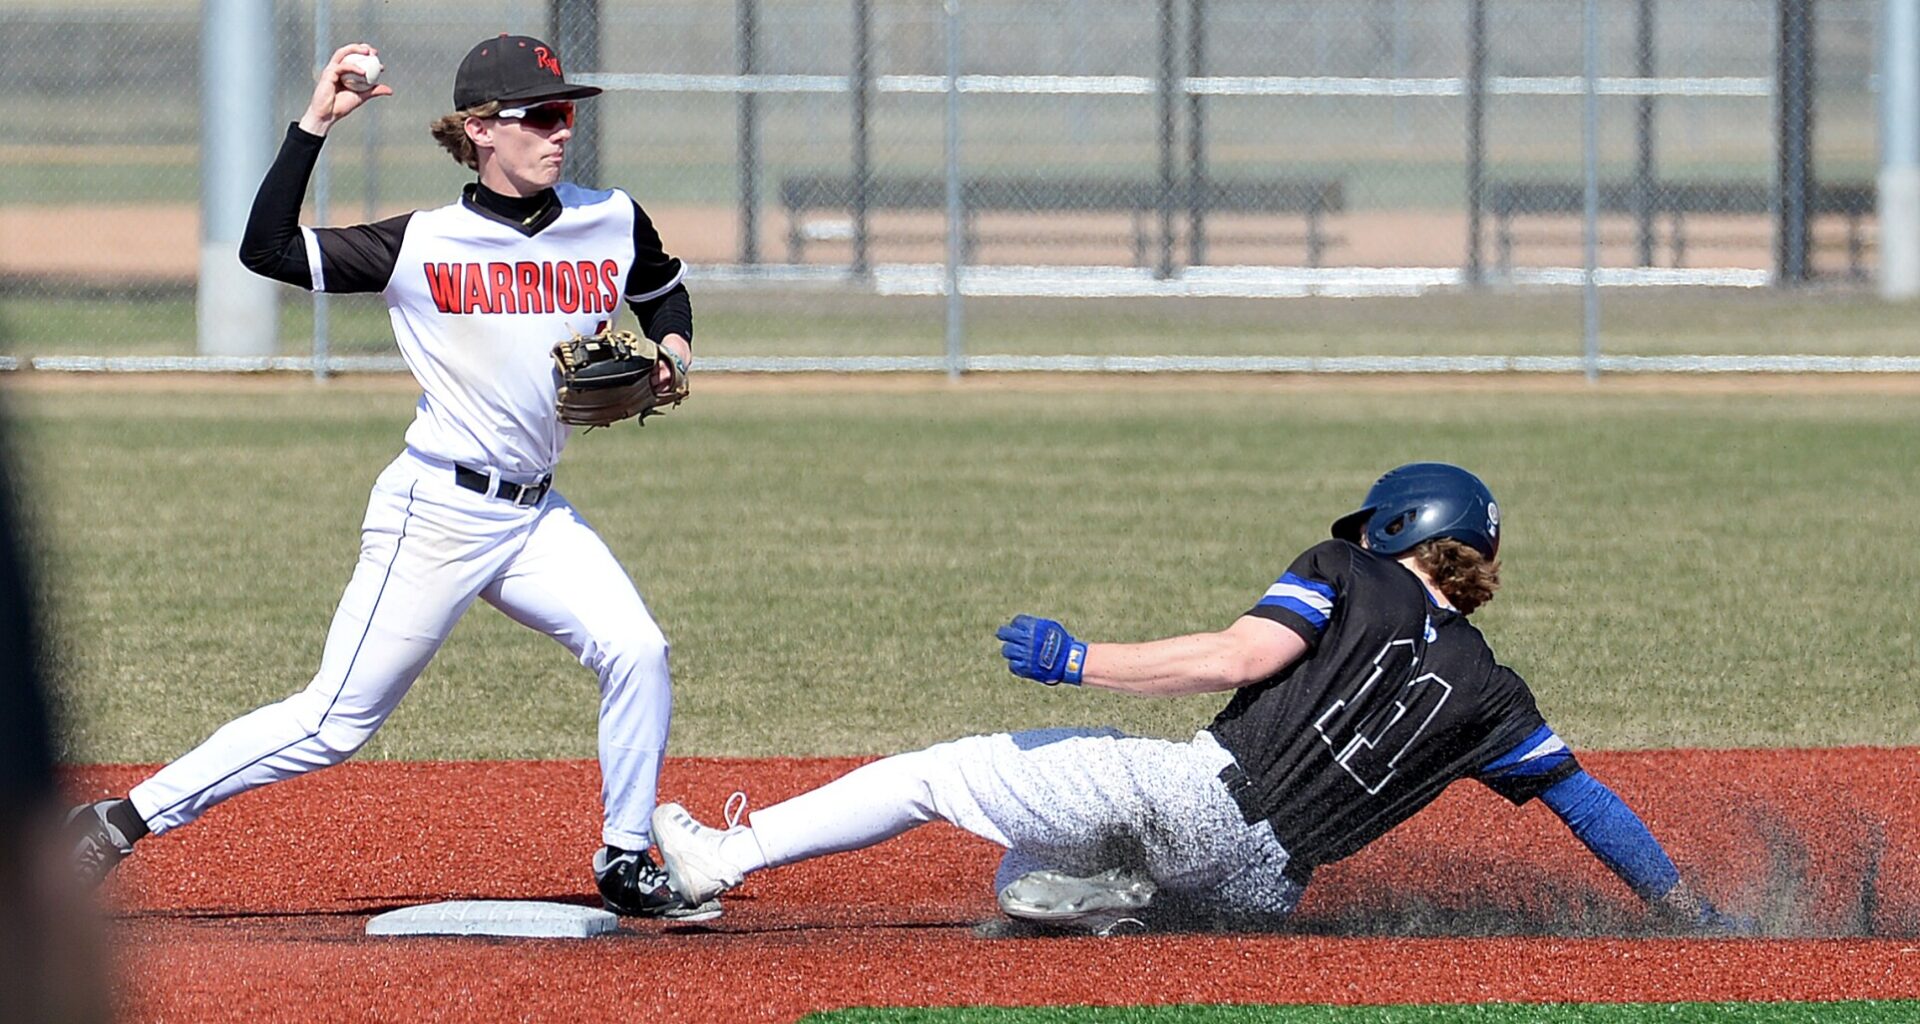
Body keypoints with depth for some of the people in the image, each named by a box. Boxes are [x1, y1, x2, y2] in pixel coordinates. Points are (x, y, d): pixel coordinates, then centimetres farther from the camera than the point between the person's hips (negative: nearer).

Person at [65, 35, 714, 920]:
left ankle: (625, 865, 1)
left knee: (636, 651, -15)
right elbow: (267, 251, -16)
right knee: (334, 725, -4)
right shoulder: (424, 243, -10)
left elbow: (663, 291, 24)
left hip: (535, 516, 5)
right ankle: (125, 821, 7)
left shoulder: (611, 224, 2)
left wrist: (670, 352, 2)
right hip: (435, 514, -5)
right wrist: (314, 125, -21)